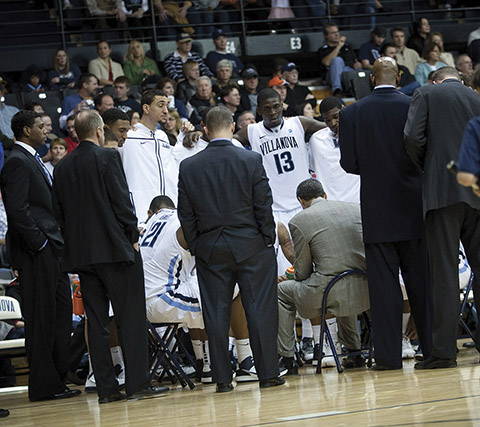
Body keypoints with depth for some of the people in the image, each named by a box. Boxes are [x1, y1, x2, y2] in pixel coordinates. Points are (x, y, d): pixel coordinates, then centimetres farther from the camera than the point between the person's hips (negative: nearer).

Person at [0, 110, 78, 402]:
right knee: (41, 318, -6)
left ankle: (57, 380, 16)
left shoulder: (33, 161, 20)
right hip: (35, 253, -10)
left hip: (50, 250, 10)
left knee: (61, 312, 11)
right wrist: (40, 242, -18)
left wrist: (56, 242, 15)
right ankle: (44, 386, -2)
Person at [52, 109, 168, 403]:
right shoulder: (108, 158, -8)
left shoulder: (62, 168, 10)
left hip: (81, 254, 6)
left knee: (96, 321, 6)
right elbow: (122, 201, -11)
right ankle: (137, 384, -5)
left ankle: (106, 387, 5)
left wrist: (75, 243, 16)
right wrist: (133, 236, -2)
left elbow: (59, 213, 11)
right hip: (115, 247, -6)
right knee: (131, 317, -2)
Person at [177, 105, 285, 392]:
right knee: (261, 309, 3)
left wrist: (196, 247, 10)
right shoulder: (251, 161, -6)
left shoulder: (189, 167, 0)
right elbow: (264, 206, -5)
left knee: (216, 314, 5)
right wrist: (268, 240, 5)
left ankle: (222, 378, 5)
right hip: (251, 247, -2)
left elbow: (186, 215, 3)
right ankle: (268, 373, 2)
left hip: (210, 250, 2)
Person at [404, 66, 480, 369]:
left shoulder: (426, 95, 2)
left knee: (445, 271, -4)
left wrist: (424, 166, 7)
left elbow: (413, 137, -10)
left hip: (443, 191, -4)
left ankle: (445, 349, -7)